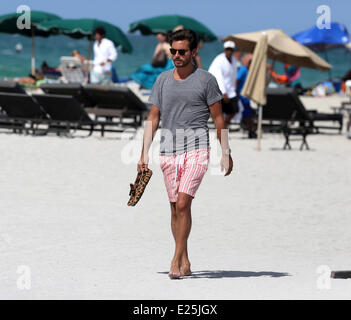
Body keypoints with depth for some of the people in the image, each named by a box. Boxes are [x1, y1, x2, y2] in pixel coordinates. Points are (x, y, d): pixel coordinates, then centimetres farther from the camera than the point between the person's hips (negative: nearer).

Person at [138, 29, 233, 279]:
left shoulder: (205, 80, 1)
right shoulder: (163, 80, 11)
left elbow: (218, 118, 4)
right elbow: (153, 118, 13)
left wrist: (226, 153, 2)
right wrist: (144, 153, 7)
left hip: (196, 149, -4)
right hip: (168, 150, 4)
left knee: (183, 204, -15)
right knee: (175, 209, 7)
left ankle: (176, 260, -10)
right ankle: (185, 262, 16)